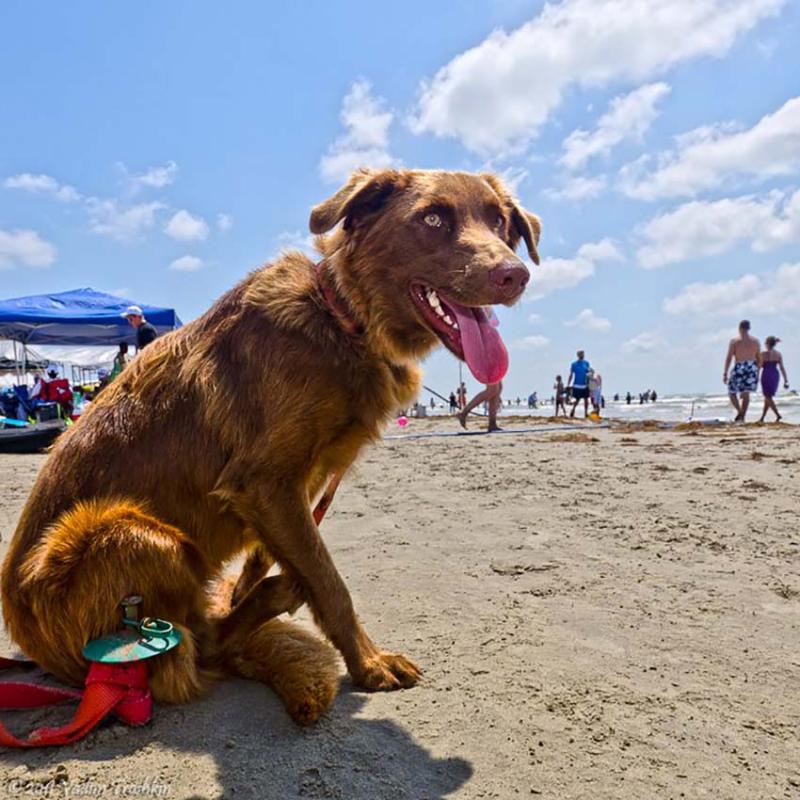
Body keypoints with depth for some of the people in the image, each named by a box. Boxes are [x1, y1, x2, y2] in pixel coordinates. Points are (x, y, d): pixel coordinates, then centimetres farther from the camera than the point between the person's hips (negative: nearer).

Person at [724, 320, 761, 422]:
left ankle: (740, 412, -10)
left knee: (732, 392, 10)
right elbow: (759, 359, 10)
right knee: (746, 394, 11)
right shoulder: (755, 341, 6)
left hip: (739, 368, -3)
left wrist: (725, 373, -5)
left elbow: (729, 358, -8)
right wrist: (757, 372, 20)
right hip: (752, 368, 4)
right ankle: (742, 417, 8)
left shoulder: (734, 341, -5)